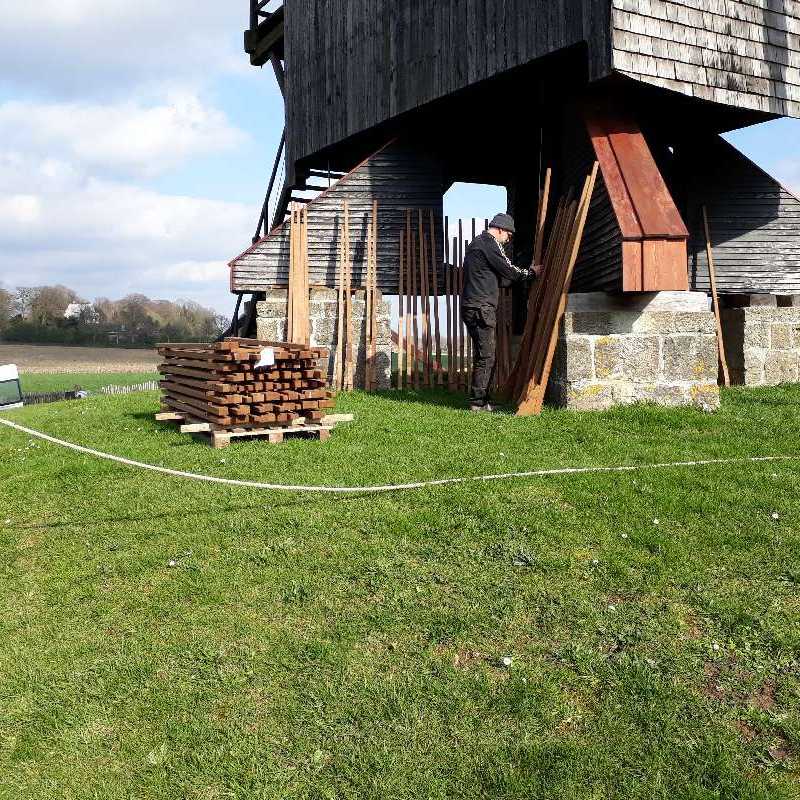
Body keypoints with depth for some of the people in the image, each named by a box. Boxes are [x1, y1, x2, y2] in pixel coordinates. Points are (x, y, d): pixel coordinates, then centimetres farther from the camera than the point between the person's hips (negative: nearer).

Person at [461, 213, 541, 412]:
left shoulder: (477, 242, 23)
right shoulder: (490, 243, -8)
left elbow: (500, 279, 25)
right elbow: (509, 271, -7)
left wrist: (525, 273, 23)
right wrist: (532, 272, 10)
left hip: (471, 307, 10)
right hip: (481, 308, -10)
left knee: (483, 355, 13)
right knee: (486, 356, -7)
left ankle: (480, 400, 16)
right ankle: (478, 402, -5)